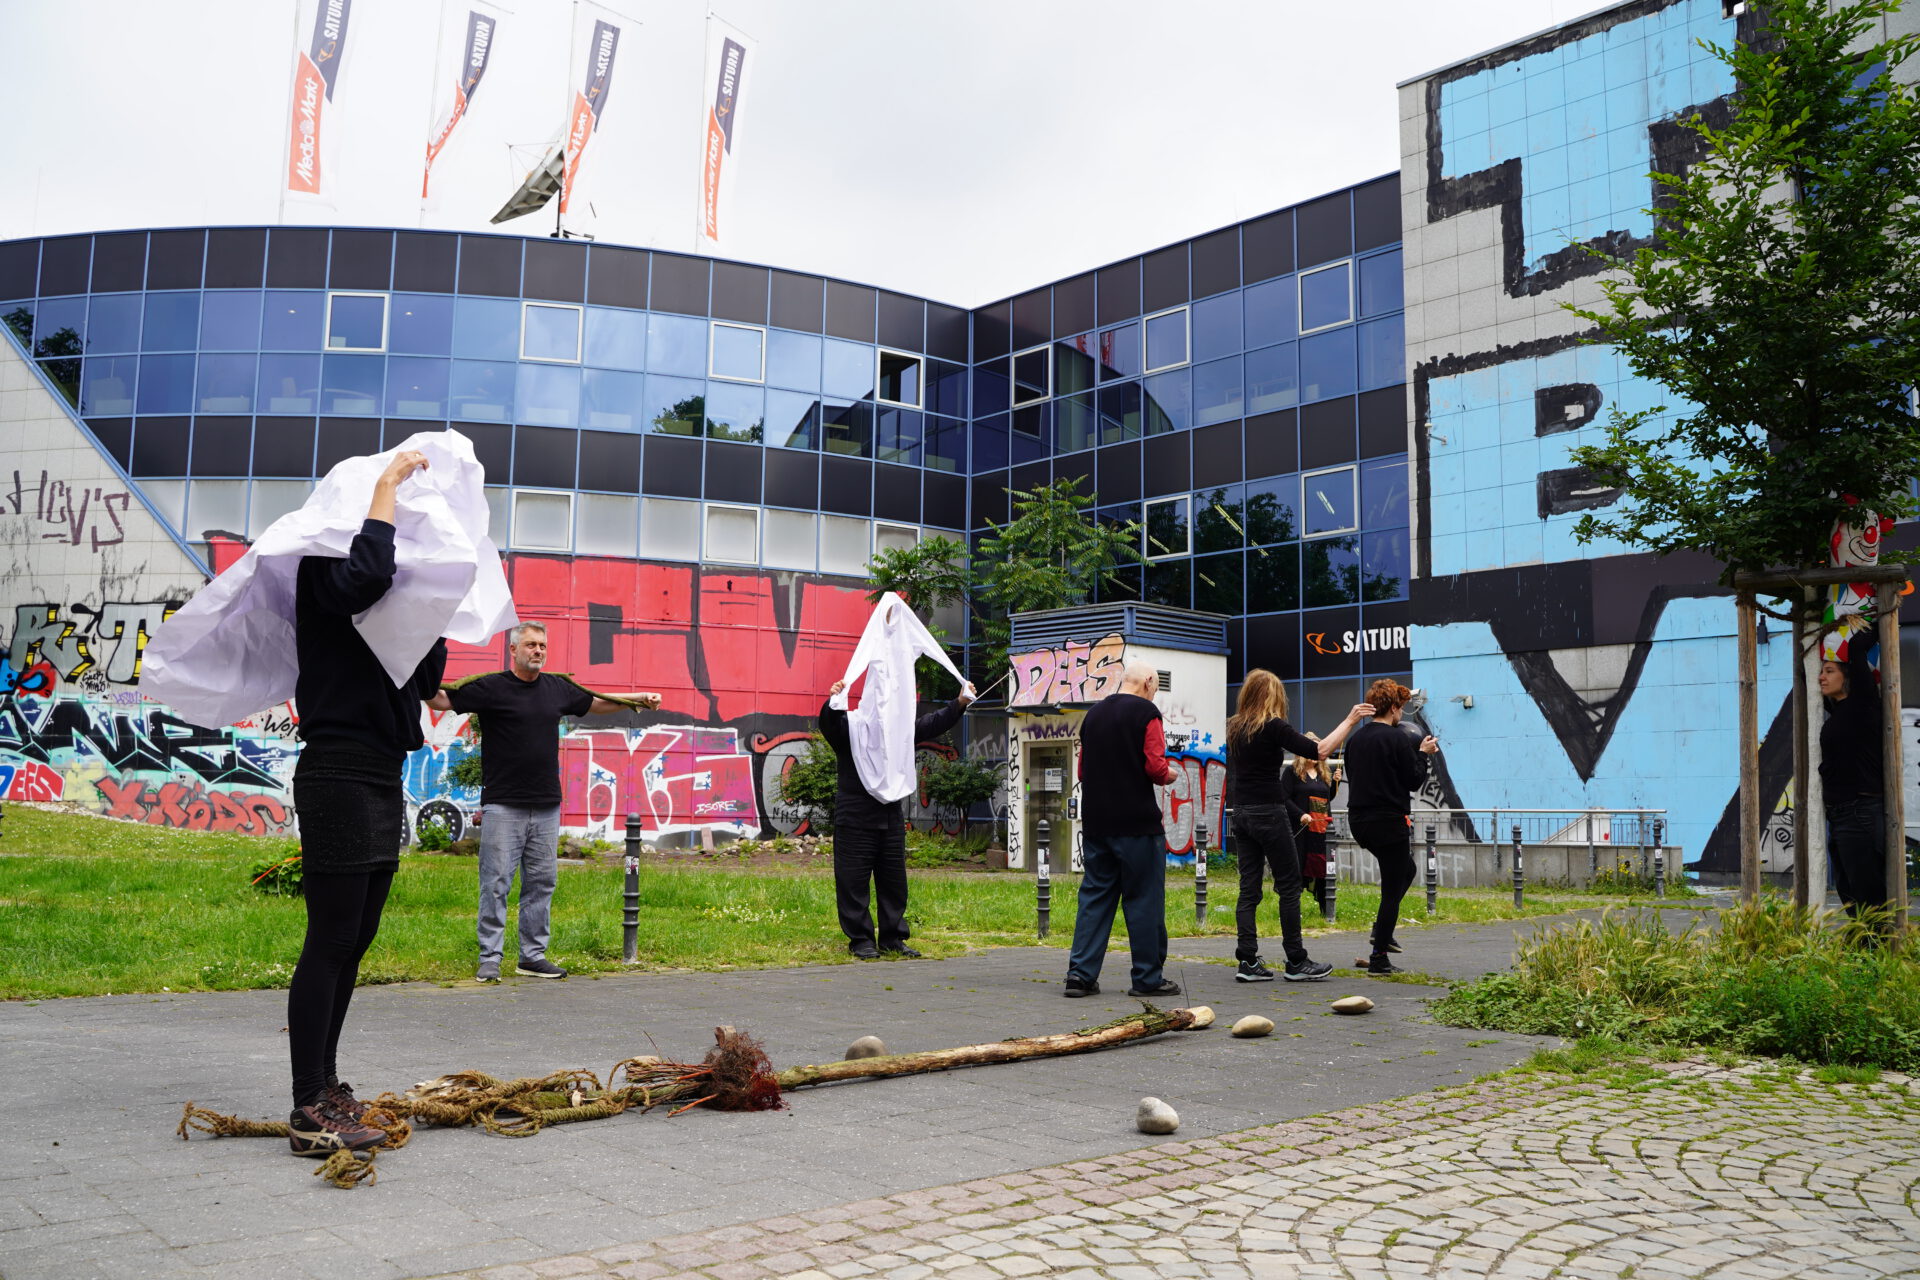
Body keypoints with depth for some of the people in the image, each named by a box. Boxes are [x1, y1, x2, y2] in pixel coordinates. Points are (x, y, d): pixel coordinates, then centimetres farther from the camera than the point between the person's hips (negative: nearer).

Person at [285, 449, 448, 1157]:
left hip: (382, 779, 9)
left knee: (354, 943, 13)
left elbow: (425, 681, 18)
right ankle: (310, 1112, -4)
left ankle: (325, 1088, 23)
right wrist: (387, 483, -20)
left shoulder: (384, 601, 20)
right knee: (330, 943, -8)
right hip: (340, 773, -9)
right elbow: (367, 575, -30)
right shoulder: (324, 569, -6)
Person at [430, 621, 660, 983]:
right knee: (496, 884, -2)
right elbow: (442, 699, -9)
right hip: (503, 805, -5)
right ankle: (489, 959, 6)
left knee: (542, 883, 9)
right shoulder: (491, 687, -4)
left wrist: (638, 698, 26)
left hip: (546, 807, 5)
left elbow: (596, 703, 26)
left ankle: (533, 956, 18)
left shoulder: (558, 688, 11)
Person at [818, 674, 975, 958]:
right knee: (854, 882, 0)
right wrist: (833, 702, -44)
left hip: (892, 819, 6)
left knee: (894, 882, 10)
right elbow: (828, 723, -23)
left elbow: (931, 724, 12)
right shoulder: (849, 726, -4)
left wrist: (959, 705, -1)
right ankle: (860, 940, 10)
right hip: (855, 820, -6)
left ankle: (893, 939, 20)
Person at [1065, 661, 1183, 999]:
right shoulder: (1146, 712, -7)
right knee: (1144, 898, 2)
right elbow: (1155, 765, -15)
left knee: (1094, 895, 9)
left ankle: (1081, 973, 4)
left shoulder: (1094, 713, 13)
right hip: (1137, 822, -6)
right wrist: (1167, 775, 5)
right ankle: (1148, 978, 7)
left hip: (1095, 821, 6)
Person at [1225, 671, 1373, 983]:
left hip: (1242, 814, 7)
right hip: (1269, 813, -7)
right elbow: (1320, 750, -16)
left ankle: (1248, 962, 4)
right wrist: (1350, 720, -8)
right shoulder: (1273, 727, -13)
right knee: (1289, 887, 2)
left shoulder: (1233, 728, 8)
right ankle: (1296, 963, 6)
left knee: (1249, 888, 7)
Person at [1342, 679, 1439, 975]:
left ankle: (1382, 930, 18)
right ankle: (1379, 958, 3)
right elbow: (1414, 781, -11)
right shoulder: (1398, 738, -13)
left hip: (1359, 820, 8)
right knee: (1392, 889, 1)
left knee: (1405, 870, 26)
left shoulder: (1356, 739, 8)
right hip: (1389, 822, -8)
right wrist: (1422, 753, 4)